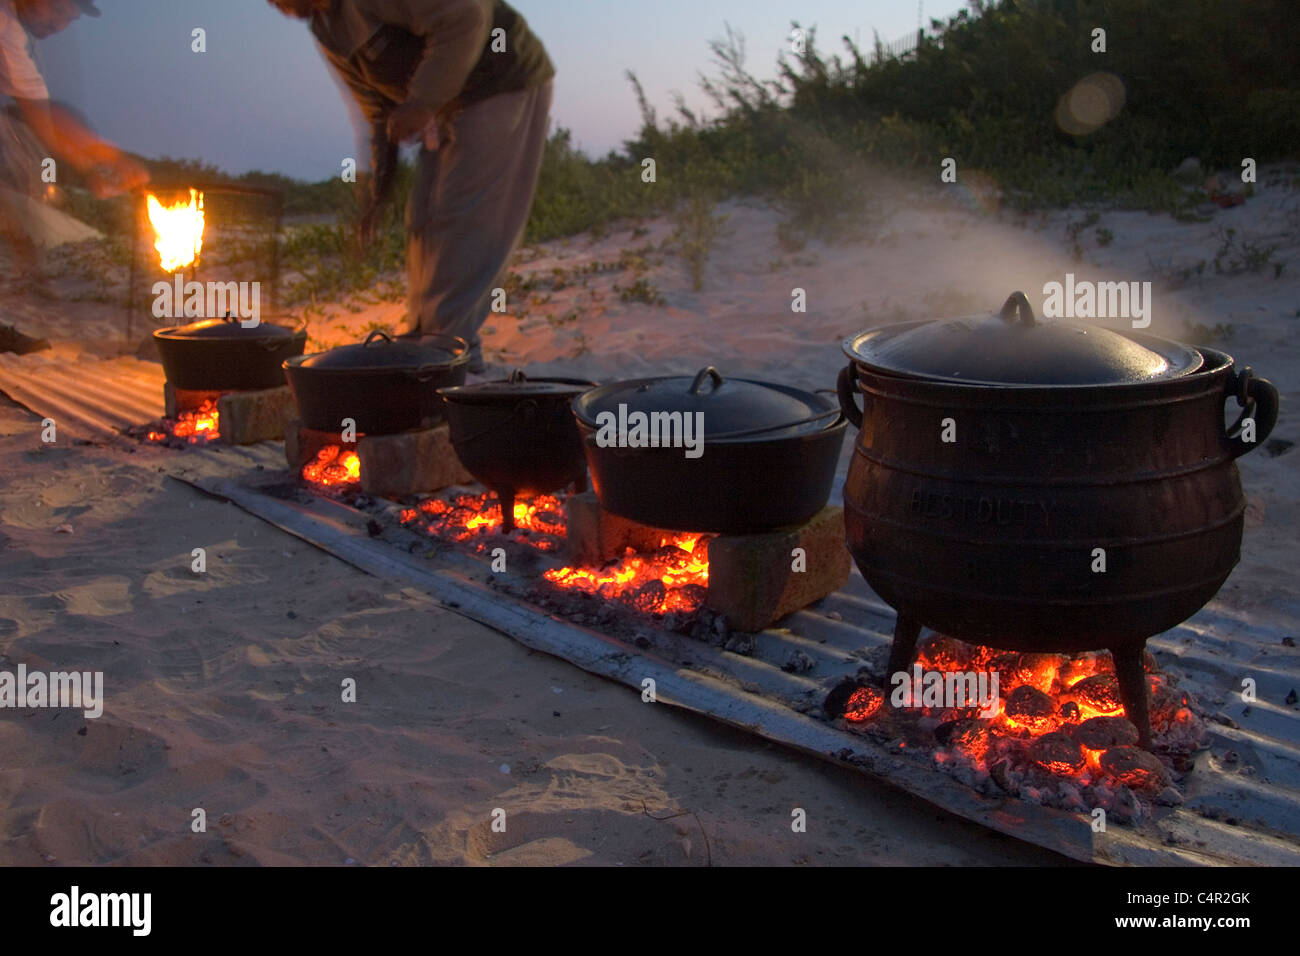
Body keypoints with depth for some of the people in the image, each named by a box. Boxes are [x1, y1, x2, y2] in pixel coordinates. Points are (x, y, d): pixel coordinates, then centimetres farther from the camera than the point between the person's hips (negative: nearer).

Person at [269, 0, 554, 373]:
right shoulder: (326, 30, 8)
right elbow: (379, 112, 15)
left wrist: (423, 102, -28)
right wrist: (378, 191, 13)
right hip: (449, 108, 10)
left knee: (461, 221, -12)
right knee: (426, 221, 8)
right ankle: (425, 339, 16)